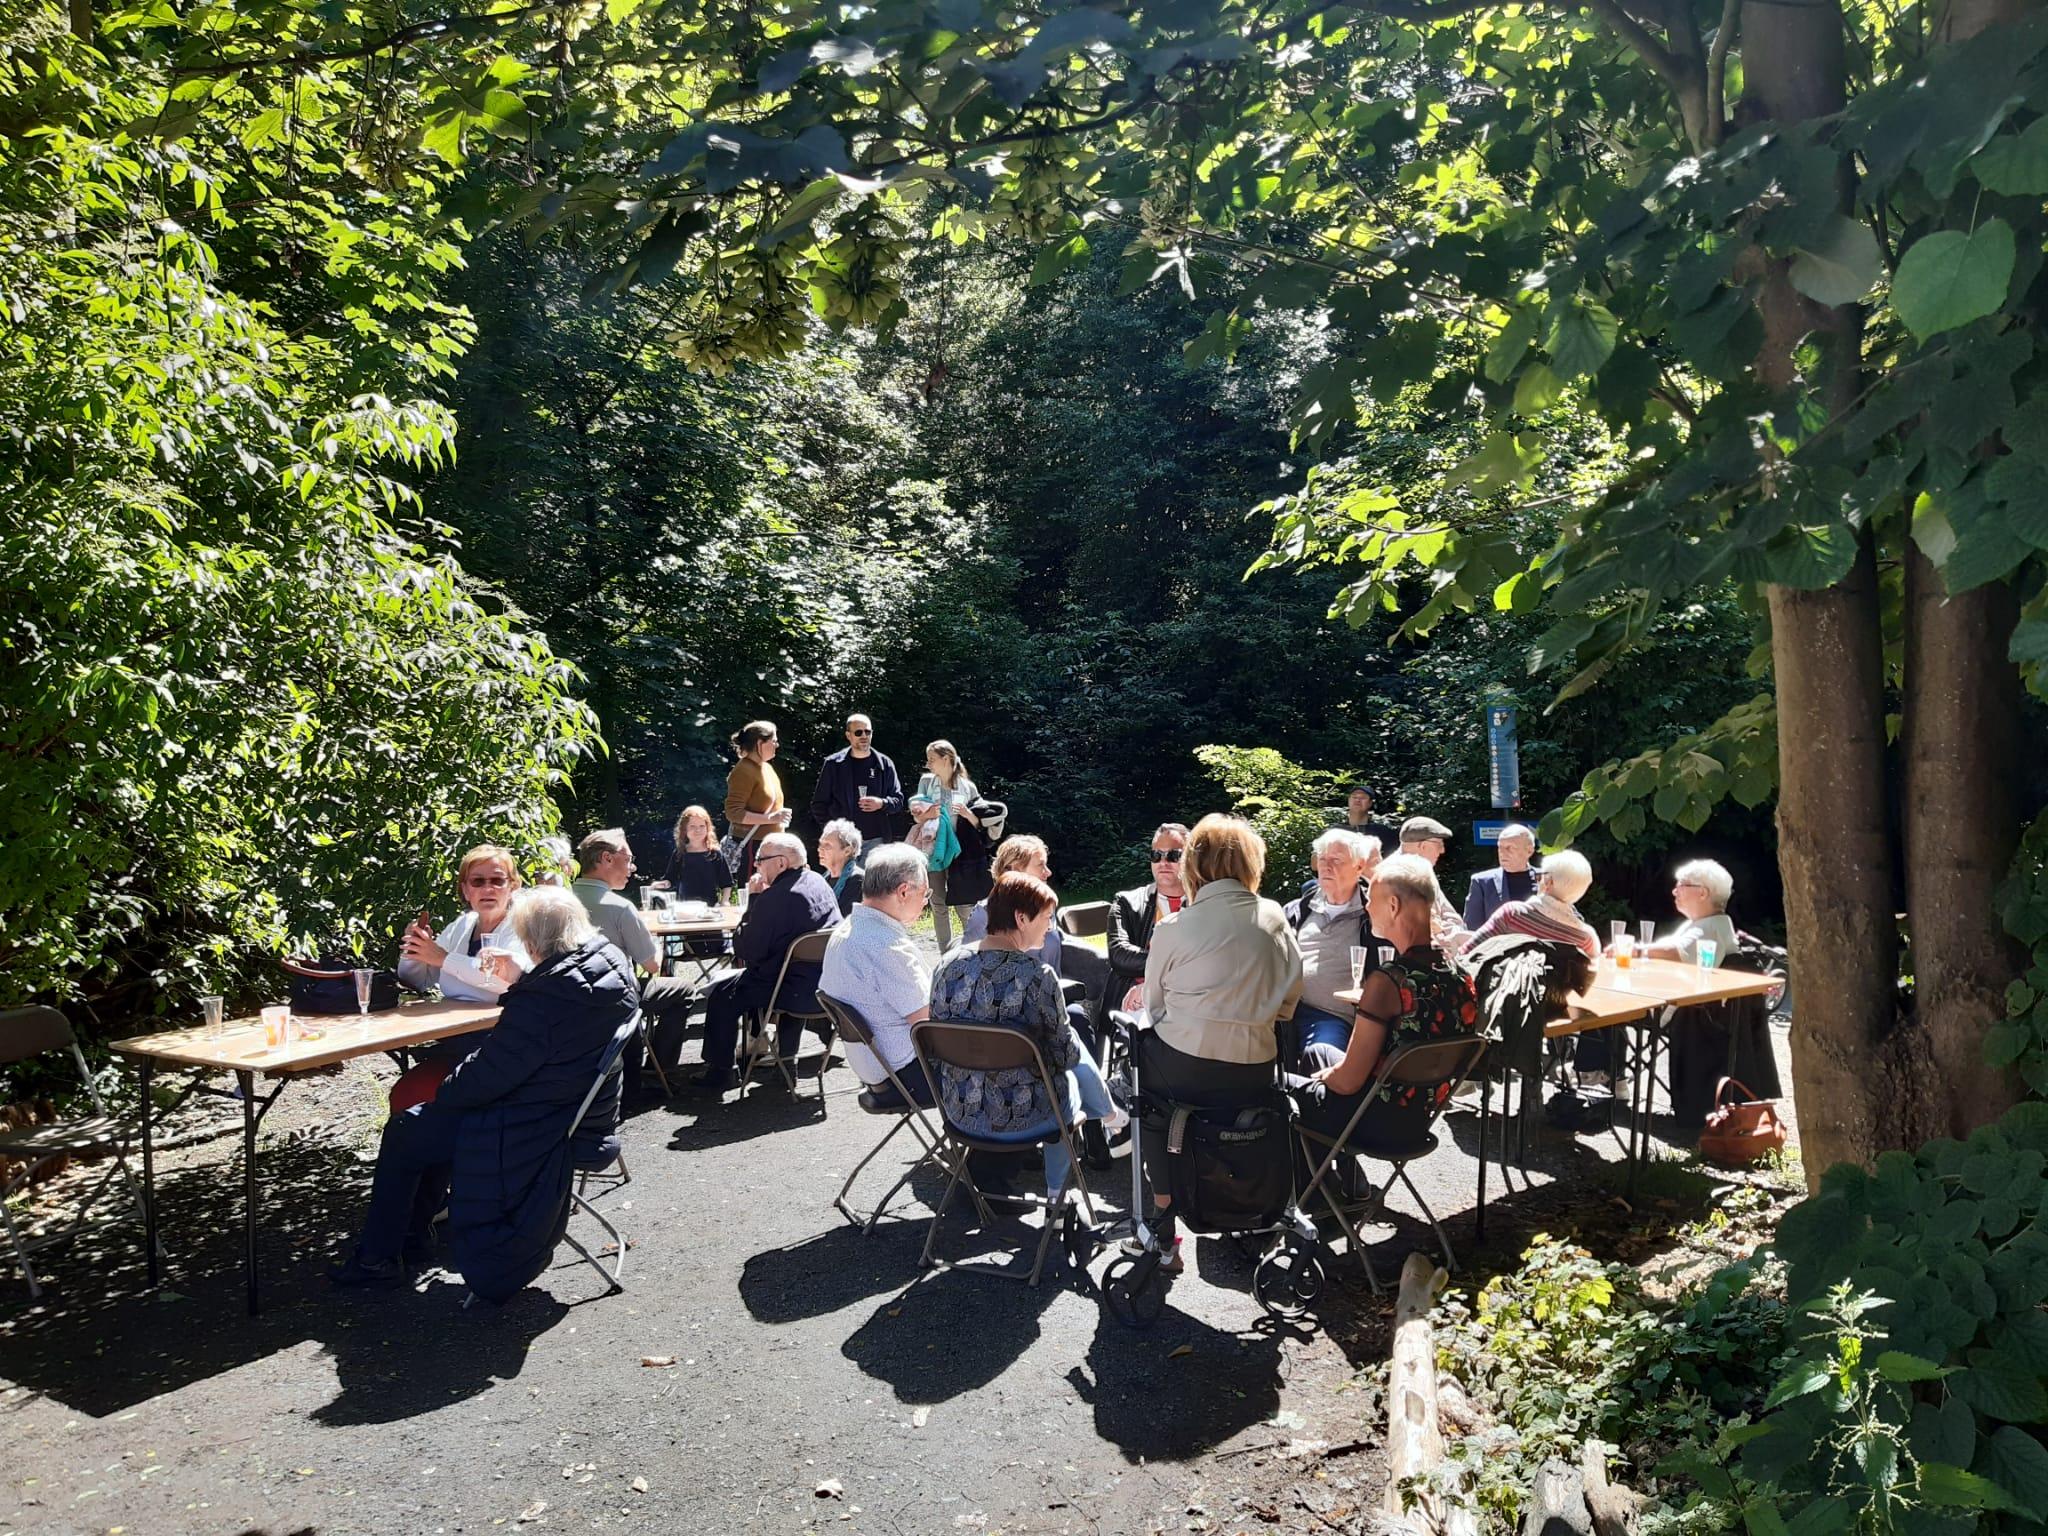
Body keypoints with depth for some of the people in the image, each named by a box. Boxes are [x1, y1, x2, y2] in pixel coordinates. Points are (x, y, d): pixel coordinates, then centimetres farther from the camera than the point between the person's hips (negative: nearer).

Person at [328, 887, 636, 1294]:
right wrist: (518, 984, 11)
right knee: (441, 1120, 27)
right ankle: (411, 1230, 40)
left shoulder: (543, 1000, -30)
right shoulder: (611, 959, -4)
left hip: (540, 1129, -9)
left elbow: (486, 1076, -20)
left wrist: (445, 1090, -2)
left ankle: (377, 1257, 24)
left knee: (403, 1134, 11)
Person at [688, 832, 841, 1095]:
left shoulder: (774, 897, -22)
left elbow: (746, 951, -14)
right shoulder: (819, 882, 6)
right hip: (826, 984, 9)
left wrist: (753, 901, -8)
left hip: (798, 990, -9)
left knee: (720, 994, 6)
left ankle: (721, 1069, 16)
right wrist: (760, 901, 12)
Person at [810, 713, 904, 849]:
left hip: (877, 840, 1)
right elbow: (819, 804, 8)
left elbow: (898, 800, 11)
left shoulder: (884, 764, 9)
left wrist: (882, 803, -9)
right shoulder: (833, 764, 5)